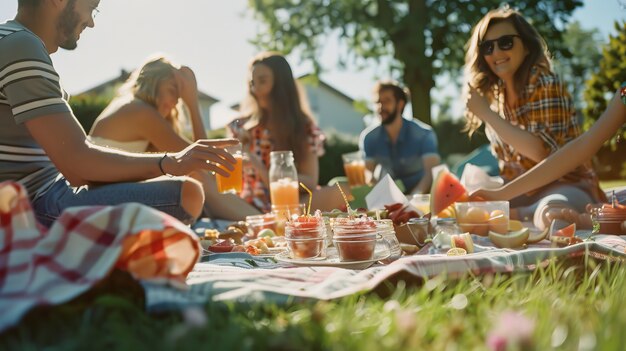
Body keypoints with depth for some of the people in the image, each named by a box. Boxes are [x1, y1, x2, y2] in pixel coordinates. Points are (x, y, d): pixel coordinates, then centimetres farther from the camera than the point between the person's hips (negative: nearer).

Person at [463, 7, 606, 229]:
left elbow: (543, 151, -25)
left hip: (566, 186, -6)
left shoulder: (545, 85, -14)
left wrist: (488, 114, -21)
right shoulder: (494, 94, 6)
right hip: (525, 191, 6)